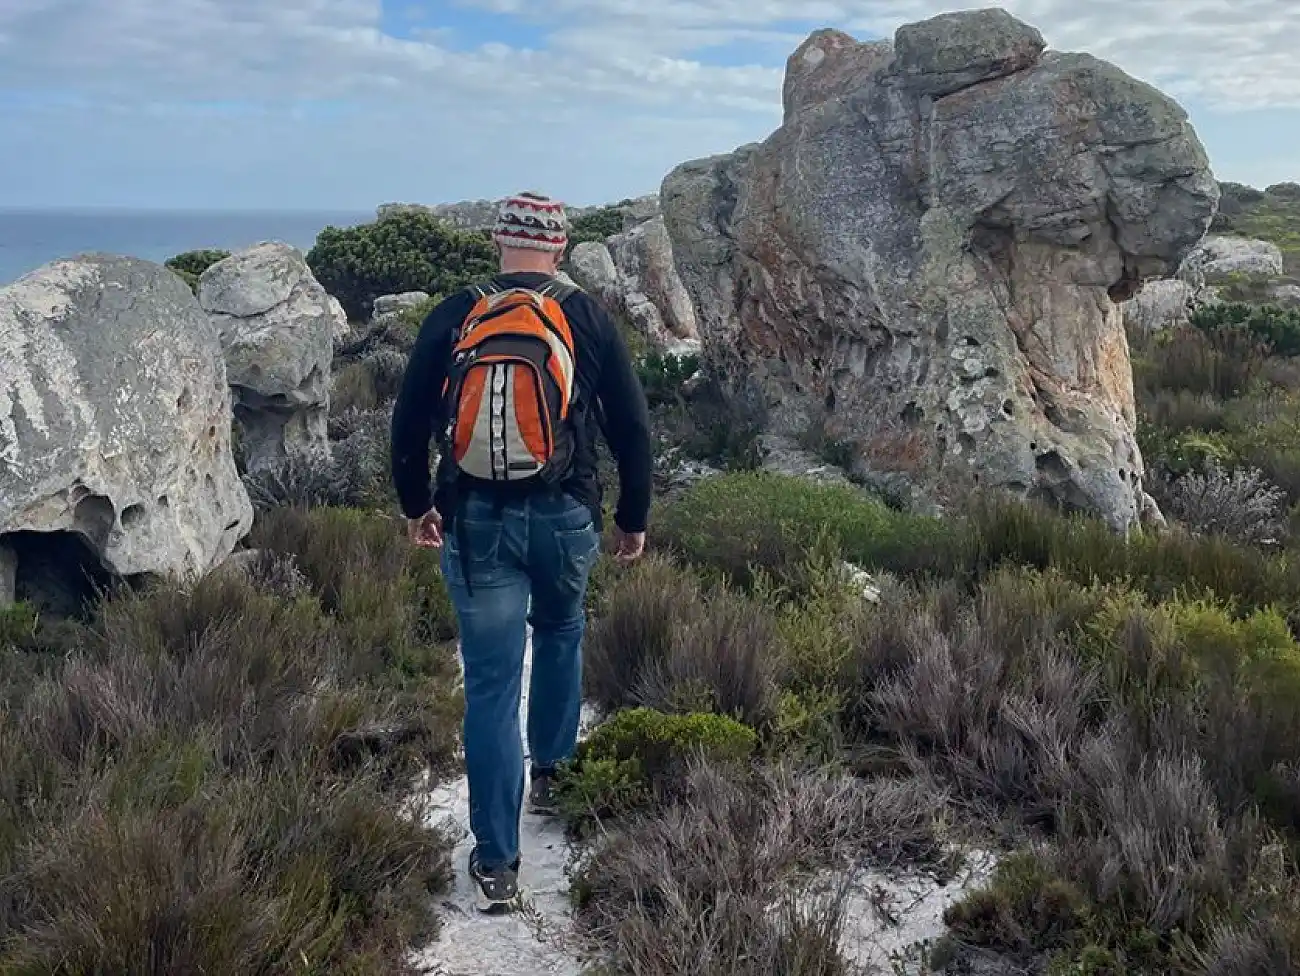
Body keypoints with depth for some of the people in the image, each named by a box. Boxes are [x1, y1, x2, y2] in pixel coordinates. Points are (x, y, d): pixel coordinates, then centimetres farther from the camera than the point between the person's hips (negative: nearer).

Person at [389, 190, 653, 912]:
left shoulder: (453, 317, 1)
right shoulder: (587, 318, 0)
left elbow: (408, 421, 6)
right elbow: (632, 426, 2)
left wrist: (415, 505, 21)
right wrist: (633, 518, 14)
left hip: (475, 521, 0)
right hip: (565, 518, 1)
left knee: (491, 684, 3)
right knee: (560, 633, 29)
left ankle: (495, 862, 6)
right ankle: (551, 775, 41)